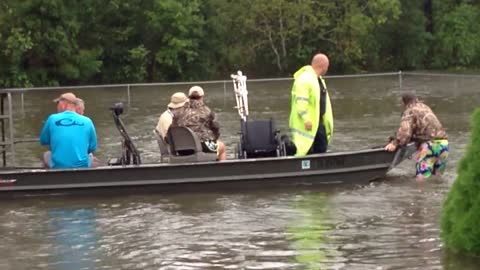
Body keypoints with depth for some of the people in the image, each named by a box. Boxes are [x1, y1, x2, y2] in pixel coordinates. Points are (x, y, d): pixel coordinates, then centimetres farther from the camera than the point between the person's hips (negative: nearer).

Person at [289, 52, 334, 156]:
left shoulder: (319, 80, 17)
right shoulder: (304, 79, -17)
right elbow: (300, 101, -23)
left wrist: (327, 119, 22)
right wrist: (306, 119, -28)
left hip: (318, 122, 10)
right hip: (306, 124, -10)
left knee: (321, 148, 13)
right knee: (306, 151, -9)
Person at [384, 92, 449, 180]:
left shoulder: (410, 112, 1)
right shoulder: (426, 108, 26)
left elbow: (404, 130, -14)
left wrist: (395, 143, -14)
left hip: (429, 144, -8)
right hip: (444, 143, 8)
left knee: (421, 177, -11)